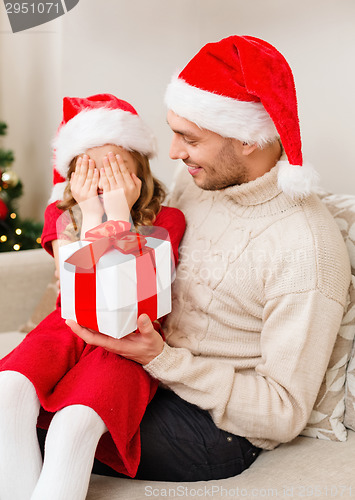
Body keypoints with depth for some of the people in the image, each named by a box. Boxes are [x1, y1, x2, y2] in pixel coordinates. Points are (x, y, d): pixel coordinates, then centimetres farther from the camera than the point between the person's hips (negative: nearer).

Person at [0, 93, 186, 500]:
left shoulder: (166, 219, -1)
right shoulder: (61, 215, 8)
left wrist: (119, 212, -13)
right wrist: (92, 215, -9)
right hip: (70, 327, 3)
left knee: (75, 422, -31)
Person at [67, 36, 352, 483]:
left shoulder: (307, 251, -23)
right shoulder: (195, 181, 0)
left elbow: (284, 414, -19)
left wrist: (161, 359, -25)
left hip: (217, 426, -6)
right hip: (152, 369, 7)